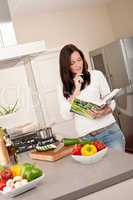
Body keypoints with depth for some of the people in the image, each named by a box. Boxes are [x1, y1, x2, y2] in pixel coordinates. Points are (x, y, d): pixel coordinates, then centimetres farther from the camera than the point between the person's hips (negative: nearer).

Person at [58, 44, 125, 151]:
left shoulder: (96, 75, 4)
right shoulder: (63, 87, 7)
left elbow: (111, 102, 6)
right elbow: (66, 115, -3)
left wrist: (104, 111, -16)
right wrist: (76, 90, -9)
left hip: (109, 131, 0)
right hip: (85, 137, 1)